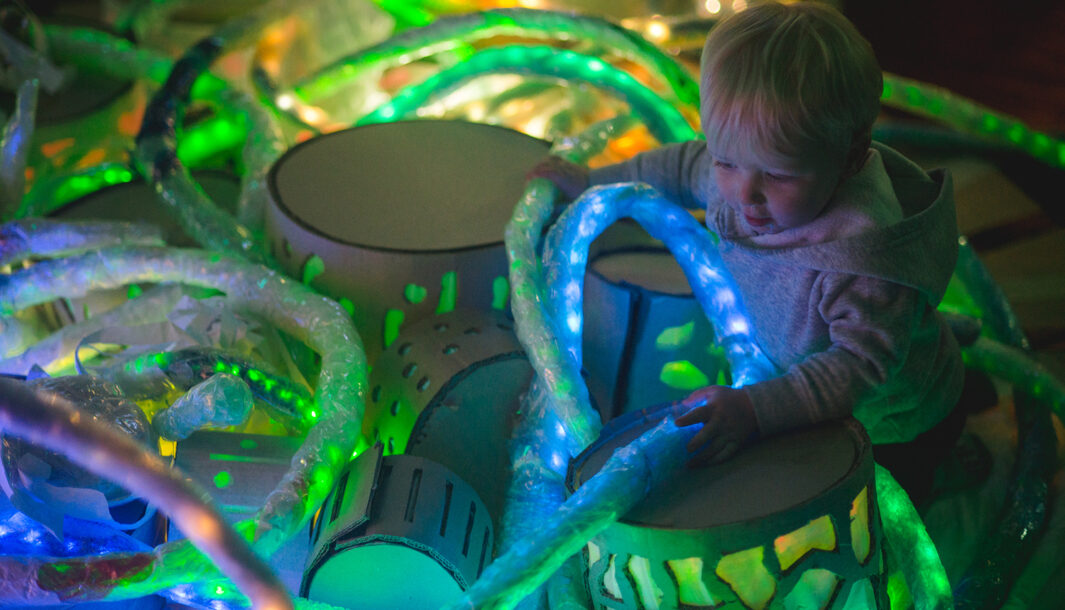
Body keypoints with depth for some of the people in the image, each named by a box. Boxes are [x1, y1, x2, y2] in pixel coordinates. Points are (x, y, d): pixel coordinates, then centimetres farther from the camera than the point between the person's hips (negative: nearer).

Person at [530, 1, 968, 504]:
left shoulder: (865, 255, -43)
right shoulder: (736, 174, -21)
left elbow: (861, 362, -42)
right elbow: (686, 168, 0)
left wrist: (755, 409, -53)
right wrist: (591, 182, 8)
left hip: (884, 415, -6)